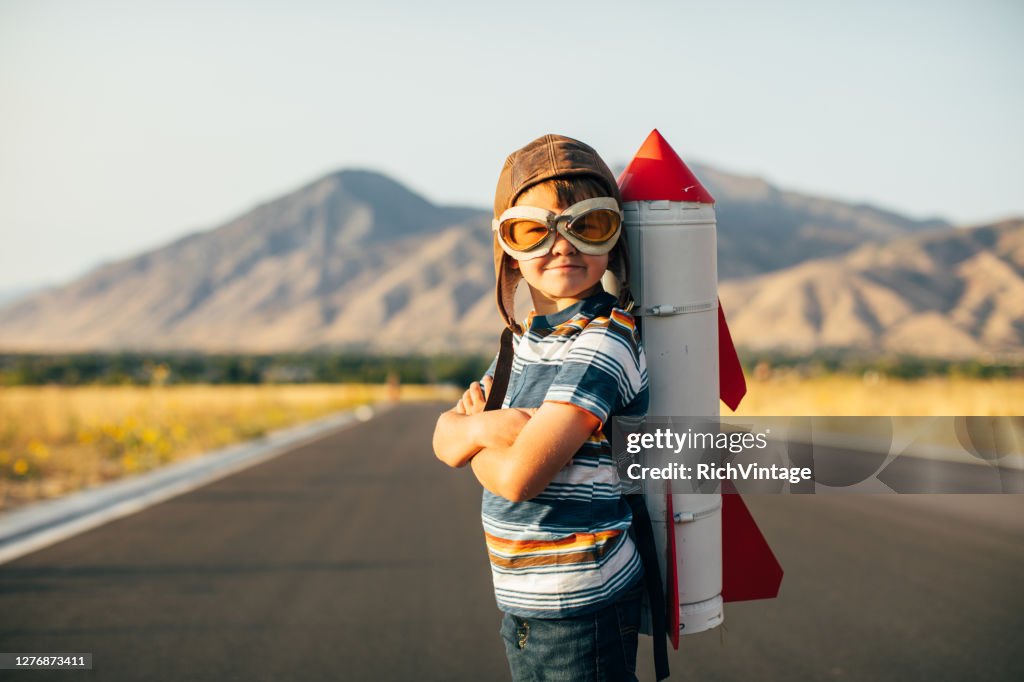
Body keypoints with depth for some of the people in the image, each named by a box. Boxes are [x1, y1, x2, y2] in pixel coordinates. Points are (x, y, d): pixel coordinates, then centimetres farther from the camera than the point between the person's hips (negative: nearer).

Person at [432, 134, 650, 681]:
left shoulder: (601, 343, -20)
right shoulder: (527, 335, 7)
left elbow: (519, 476, -25)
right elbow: (445, 438, 5)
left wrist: (469, 434, -6)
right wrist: (483, 424, -17)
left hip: (580, 609, -8)